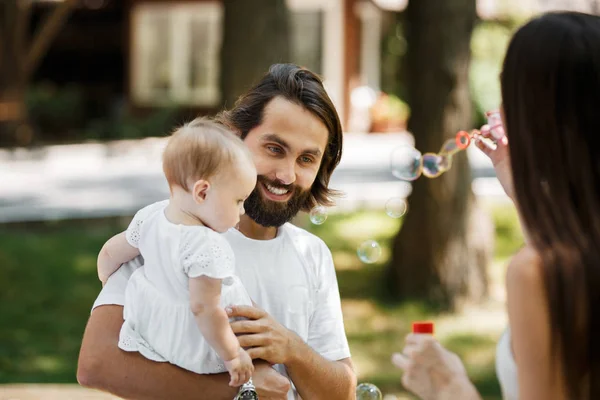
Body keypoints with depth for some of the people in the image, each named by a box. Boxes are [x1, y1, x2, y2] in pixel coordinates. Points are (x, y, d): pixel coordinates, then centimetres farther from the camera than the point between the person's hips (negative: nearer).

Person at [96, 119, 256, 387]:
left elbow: (110, 254, 7)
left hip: (151, 333, 7)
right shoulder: (209, 248, -31)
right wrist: (232, 355, -22)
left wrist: (107, 280, 28)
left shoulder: (149, 217, -8)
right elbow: (203, 309, -32)